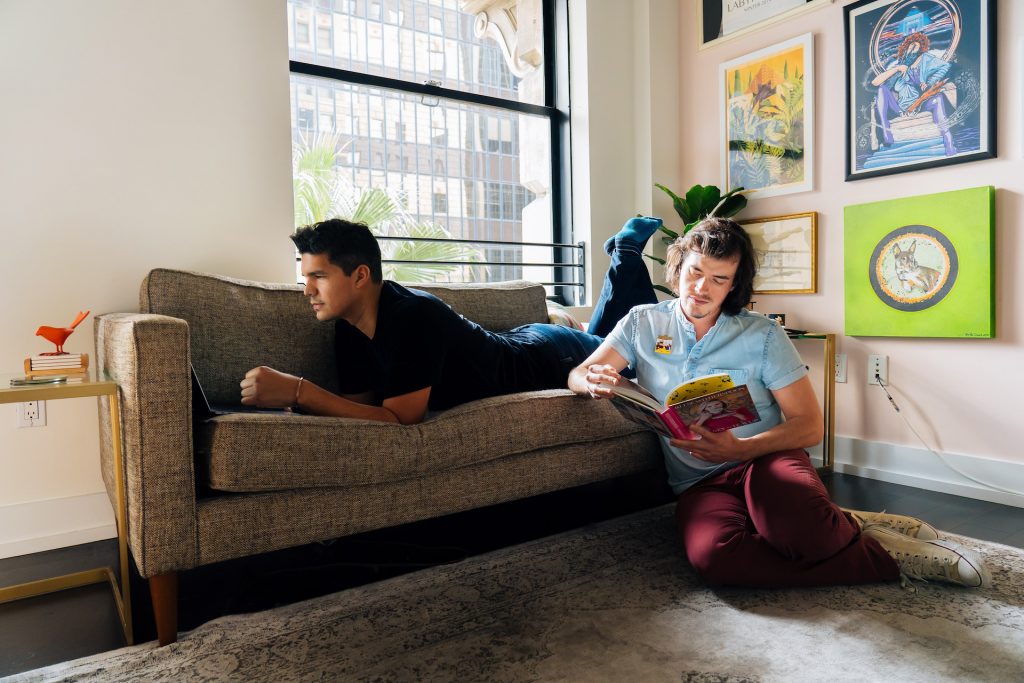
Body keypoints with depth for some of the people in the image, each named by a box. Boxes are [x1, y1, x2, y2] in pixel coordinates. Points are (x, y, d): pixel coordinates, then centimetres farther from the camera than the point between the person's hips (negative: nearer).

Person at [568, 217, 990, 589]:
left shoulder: (762, 335, 3)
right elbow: (578, 374, 6)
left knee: (792, 523, -41)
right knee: (714, 556, -36)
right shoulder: (642, 323, 8)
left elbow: (810, 426, -1)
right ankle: (886, 557, -16)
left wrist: (740, 449, -19)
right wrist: (594, 381, -20)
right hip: (698, 484, 2)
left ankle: (851, 530, -4)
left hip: (765, 459, -1)